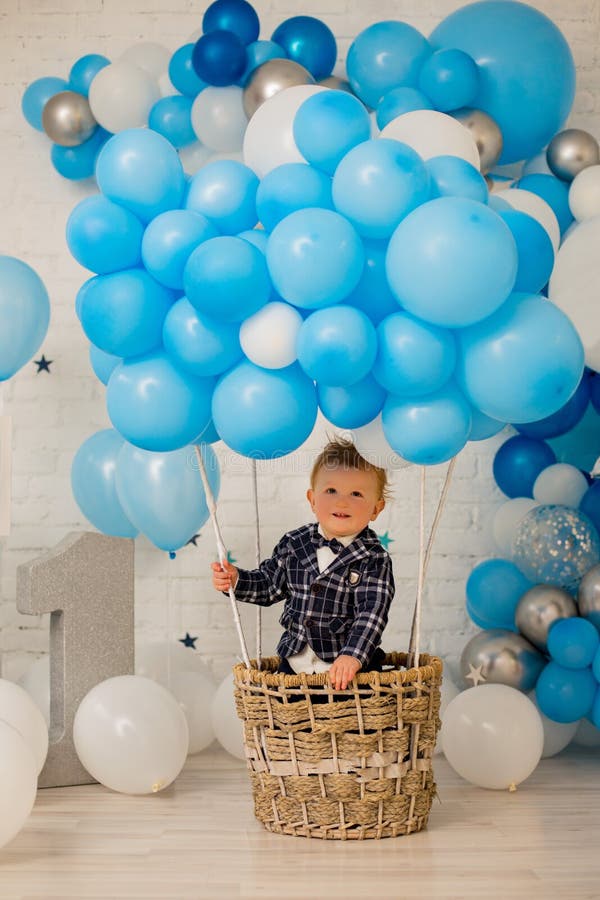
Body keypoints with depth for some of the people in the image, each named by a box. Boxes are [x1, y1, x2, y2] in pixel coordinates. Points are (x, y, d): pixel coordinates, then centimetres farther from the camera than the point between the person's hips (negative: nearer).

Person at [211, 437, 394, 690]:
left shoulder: (374, 559, -11)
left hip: (349, 665, -4)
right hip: (295, 661, 4)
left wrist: (352, 656, -31)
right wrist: (236, 580, -2)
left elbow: (372, 613, -19)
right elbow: (270, 584, 15)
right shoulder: (294, 543, 1)